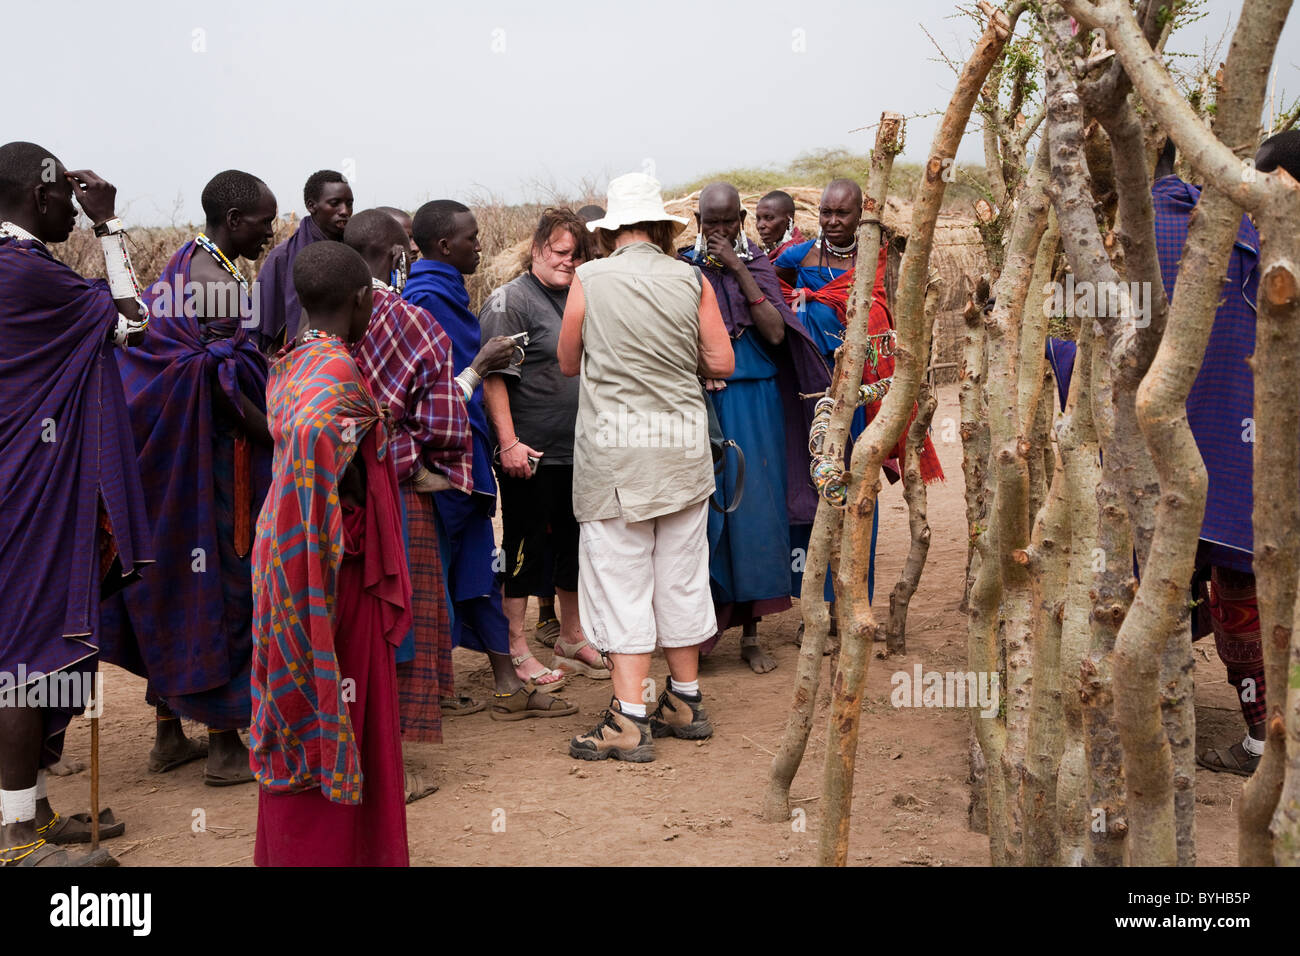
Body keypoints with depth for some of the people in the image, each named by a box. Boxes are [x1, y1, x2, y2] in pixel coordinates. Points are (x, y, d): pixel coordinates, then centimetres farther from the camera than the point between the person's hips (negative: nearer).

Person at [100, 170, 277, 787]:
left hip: (167, 459, 9)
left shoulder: (178, 269, 13)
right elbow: (224, 387, -21)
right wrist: (282, 439, -15)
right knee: (221, 581, -1)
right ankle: (224, 746, 8)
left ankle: (168, 734, 24)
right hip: (213, 458, -9)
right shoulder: (220, 282, -17)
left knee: (172, 577, 14)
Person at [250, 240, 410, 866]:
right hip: (331, 563, -9)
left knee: (297, 704, 18)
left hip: (283, 551, 9)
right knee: (337, 709, 2)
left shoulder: (287, 363, 8)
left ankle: (288, 848, 31)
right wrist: (347, 498, -27)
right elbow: (310, 432, -37)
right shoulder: (338, 368, -18)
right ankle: (336, 850, 13)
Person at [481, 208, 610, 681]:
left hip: (578, 450, 8)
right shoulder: (509, 301, -9)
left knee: (574, 544, 15)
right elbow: (493, 377, -16)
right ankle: (516, 648, 11)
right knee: (525, 548, 1)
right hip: (530, 454, -8)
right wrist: (509, 443, -21)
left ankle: (571, 639, 28)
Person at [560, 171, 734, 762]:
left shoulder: (589, 280, -4)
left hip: (614, 447, -3)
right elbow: (721, 363, 3)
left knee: (619, 578, 1)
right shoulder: (691, 280, 1)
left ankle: (629, 719, 0)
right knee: (681, 574, 13)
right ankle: (685, 701, 24)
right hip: (683, 444, 3)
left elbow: (568, 363, 5)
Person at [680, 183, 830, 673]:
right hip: (701, 400, -1)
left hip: (754, 402, 1)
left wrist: (739, 270, -11)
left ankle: (750, 633, 9)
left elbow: (776, 332, -8)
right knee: (703, 506, -5)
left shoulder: (758, 265, 7)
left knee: (754, 507, 0)